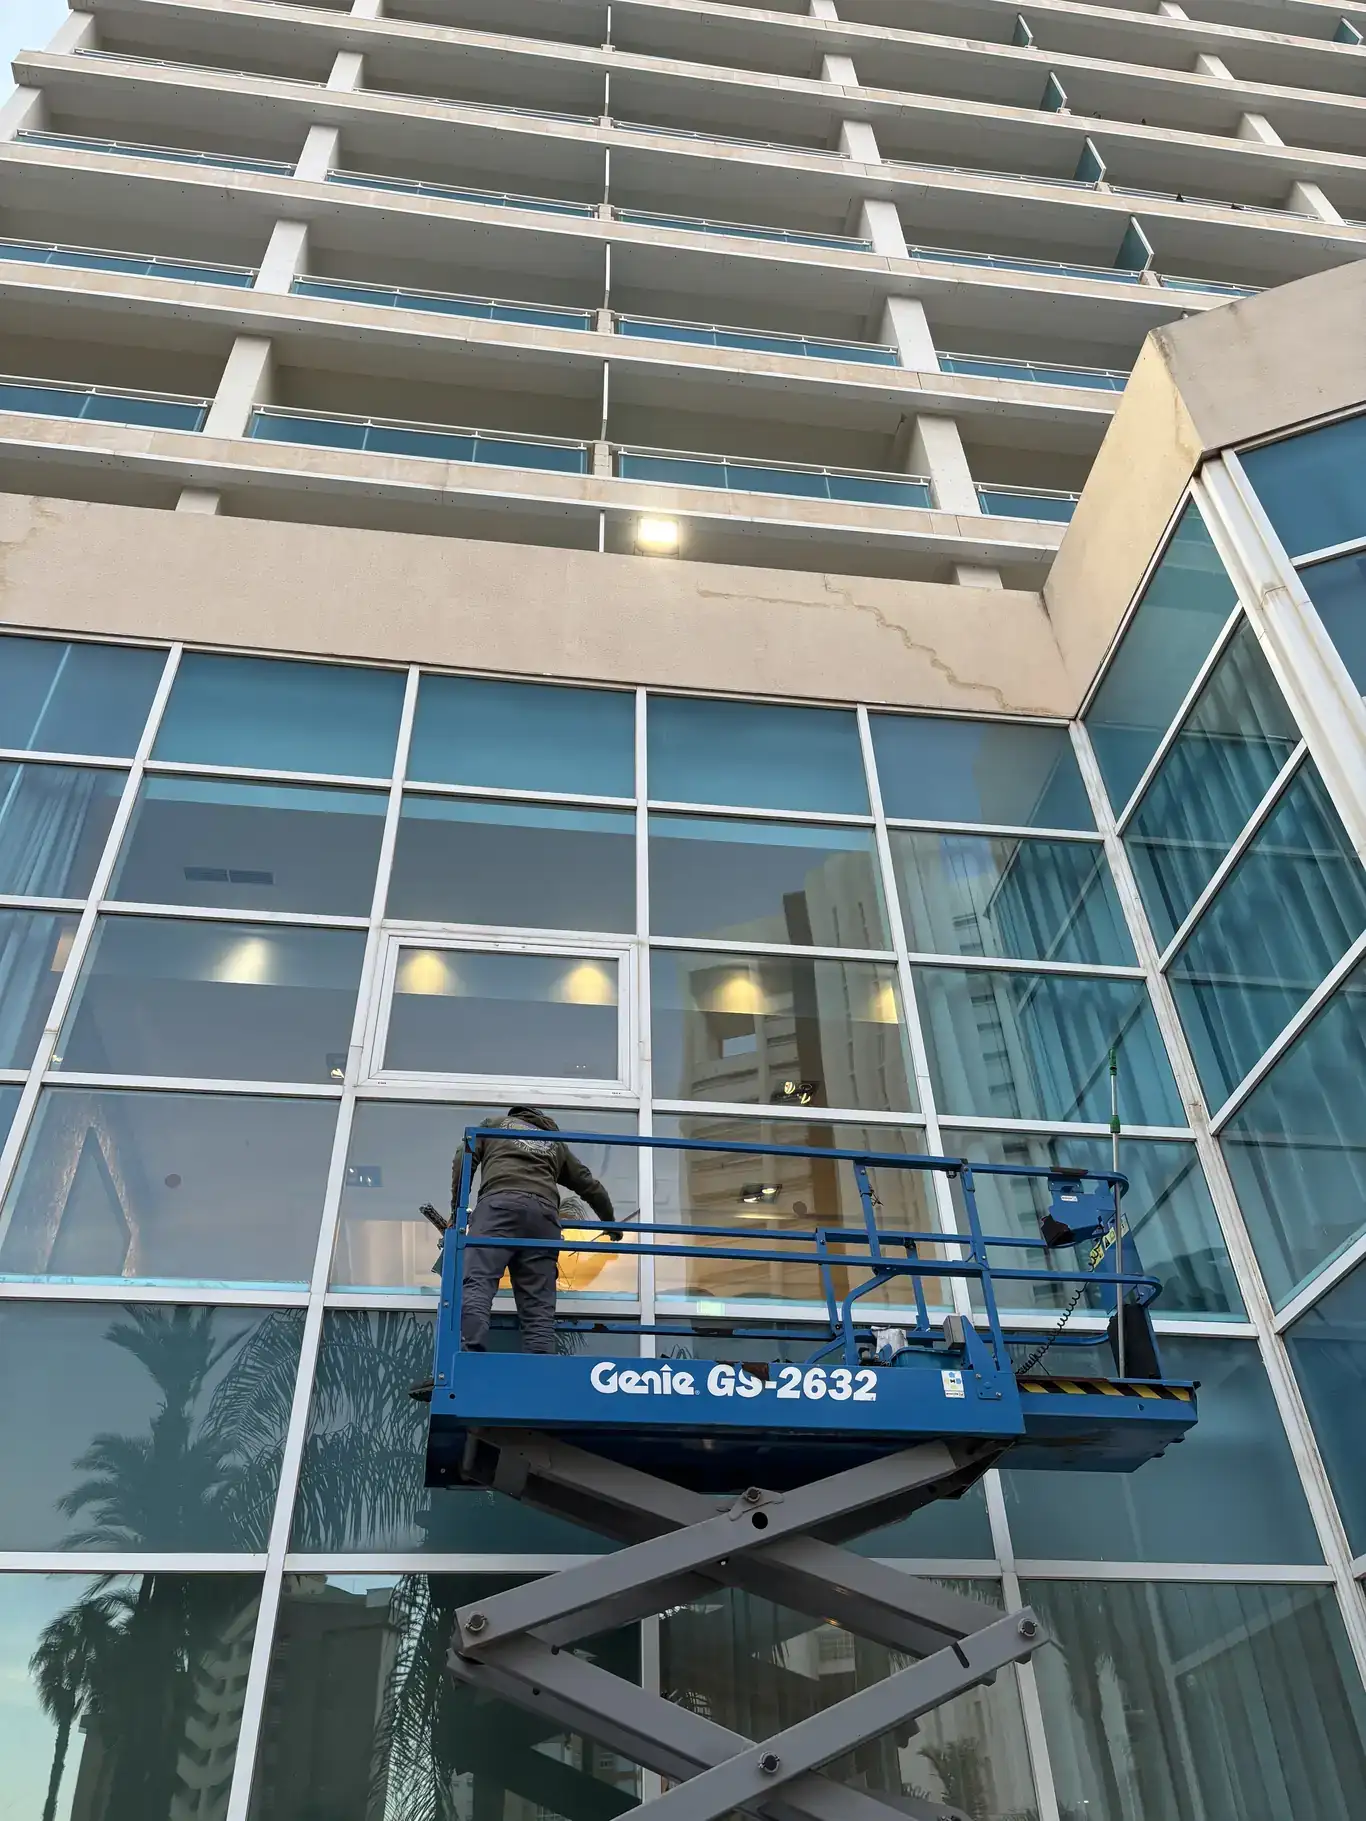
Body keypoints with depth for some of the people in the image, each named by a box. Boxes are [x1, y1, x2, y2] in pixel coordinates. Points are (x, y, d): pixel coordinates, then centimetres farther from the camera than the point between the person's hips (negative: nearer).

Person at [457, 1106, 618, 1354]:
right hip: (543, 1211, 3)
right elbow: (590, 1185, 39)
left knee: (476, 1283, -17)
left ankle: (470, 1353, -39)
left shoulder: (495, 1124, 32)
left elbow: (464, 1160, 17)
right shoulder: (555, 1143, 38)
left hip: (500, 1203, -3)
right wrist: (611, 1222, 53)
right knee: (538, 1304, 0)